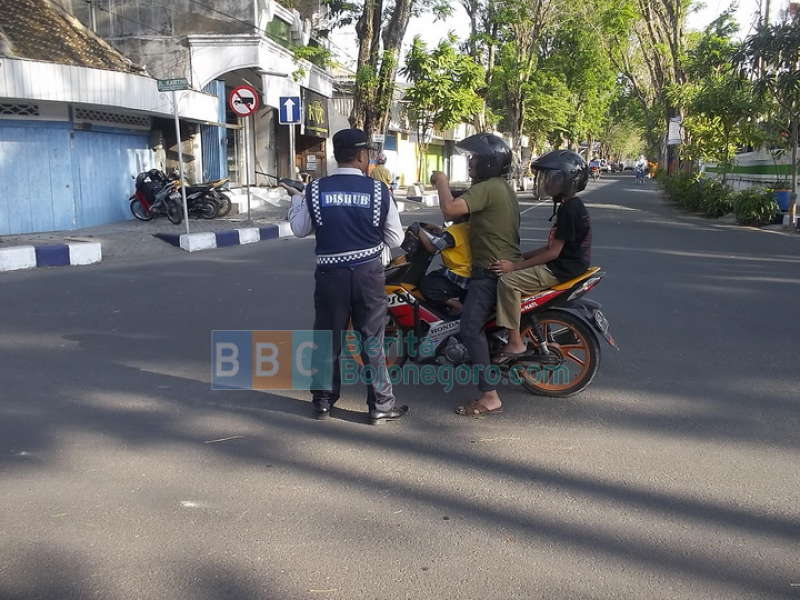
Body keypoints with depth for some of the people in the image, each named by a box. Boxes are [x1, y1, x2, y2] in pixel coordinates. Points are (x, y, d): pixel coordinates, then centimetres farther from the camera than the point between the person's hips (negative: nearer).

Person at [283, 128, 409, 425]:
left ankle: (323, 400, 25)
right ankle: (381, 404, 14)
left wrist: (296, 199, 24)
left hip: (330, 273, 1)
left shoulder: (315, 190, -4)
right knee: (372, 339, 8)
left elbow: (300, 230, 8)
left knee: (327, 336, 14)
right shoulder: (378, 190, -6)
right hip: (368, 272, -1)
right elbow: (395, 239, -1)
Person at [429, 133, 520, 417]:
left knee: (471, 328, -15)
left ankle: (489, 396, -18)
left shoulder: (487, 188, -17)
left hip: (490, 270, -11)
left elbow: (450, 209, -29)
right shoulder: (505, 188, 16)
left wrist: (442, 182, -13)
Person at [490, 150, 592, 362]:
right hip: (561, 264, 11)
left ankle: (515, 343, -19)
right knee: (508, 271, 16)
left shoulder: (568, 209, -18)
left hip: (562, 270, -11)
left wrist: (515, 266, -19)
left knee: (508, 280, -23)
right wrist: (521, 257, 12)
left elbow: (553, 252, -21)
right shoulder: (570, 205, 14)